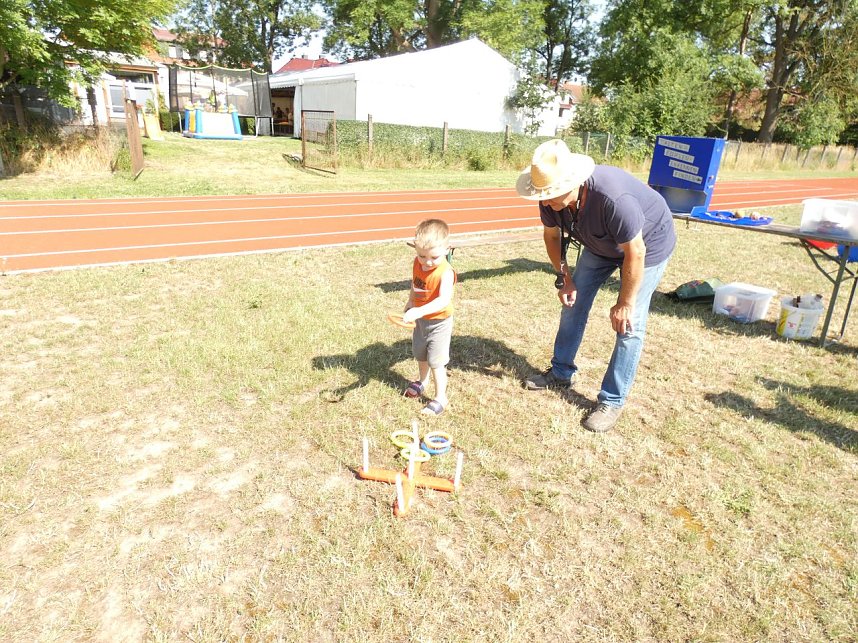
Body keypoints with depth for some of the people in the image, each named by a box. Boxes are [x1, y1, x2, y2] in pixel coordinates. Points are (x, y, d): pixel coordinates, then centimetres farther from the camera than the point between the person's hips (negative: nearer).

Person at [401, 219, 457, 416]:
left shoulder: (445, 272, -31)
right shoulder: (417, 263, -9)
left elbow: (444, 300, -44)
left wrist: (418, 311, -54)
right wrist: (410, 303, 18)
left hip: (439, 322, -7)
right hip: (420, 319, 8)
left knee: (436, 361, -2)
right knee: (420, 354, 26)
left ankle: (440, 398, 14)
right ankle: (422, 381, 52)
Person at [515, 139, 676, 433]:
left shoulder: (614, 198, -43)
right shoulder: (551, 197, -23)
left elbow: (635, 252, -33)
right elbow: (552, 234, -2)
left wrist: (625, 303, -24)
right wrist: (563, 275, -6)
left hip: (647, 244, -6)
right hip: (600, 243, 7)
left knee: (629, 324, -10)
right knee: (573, 301, 8)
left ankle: (612, 402, 2)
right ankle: (561, 372, 25)